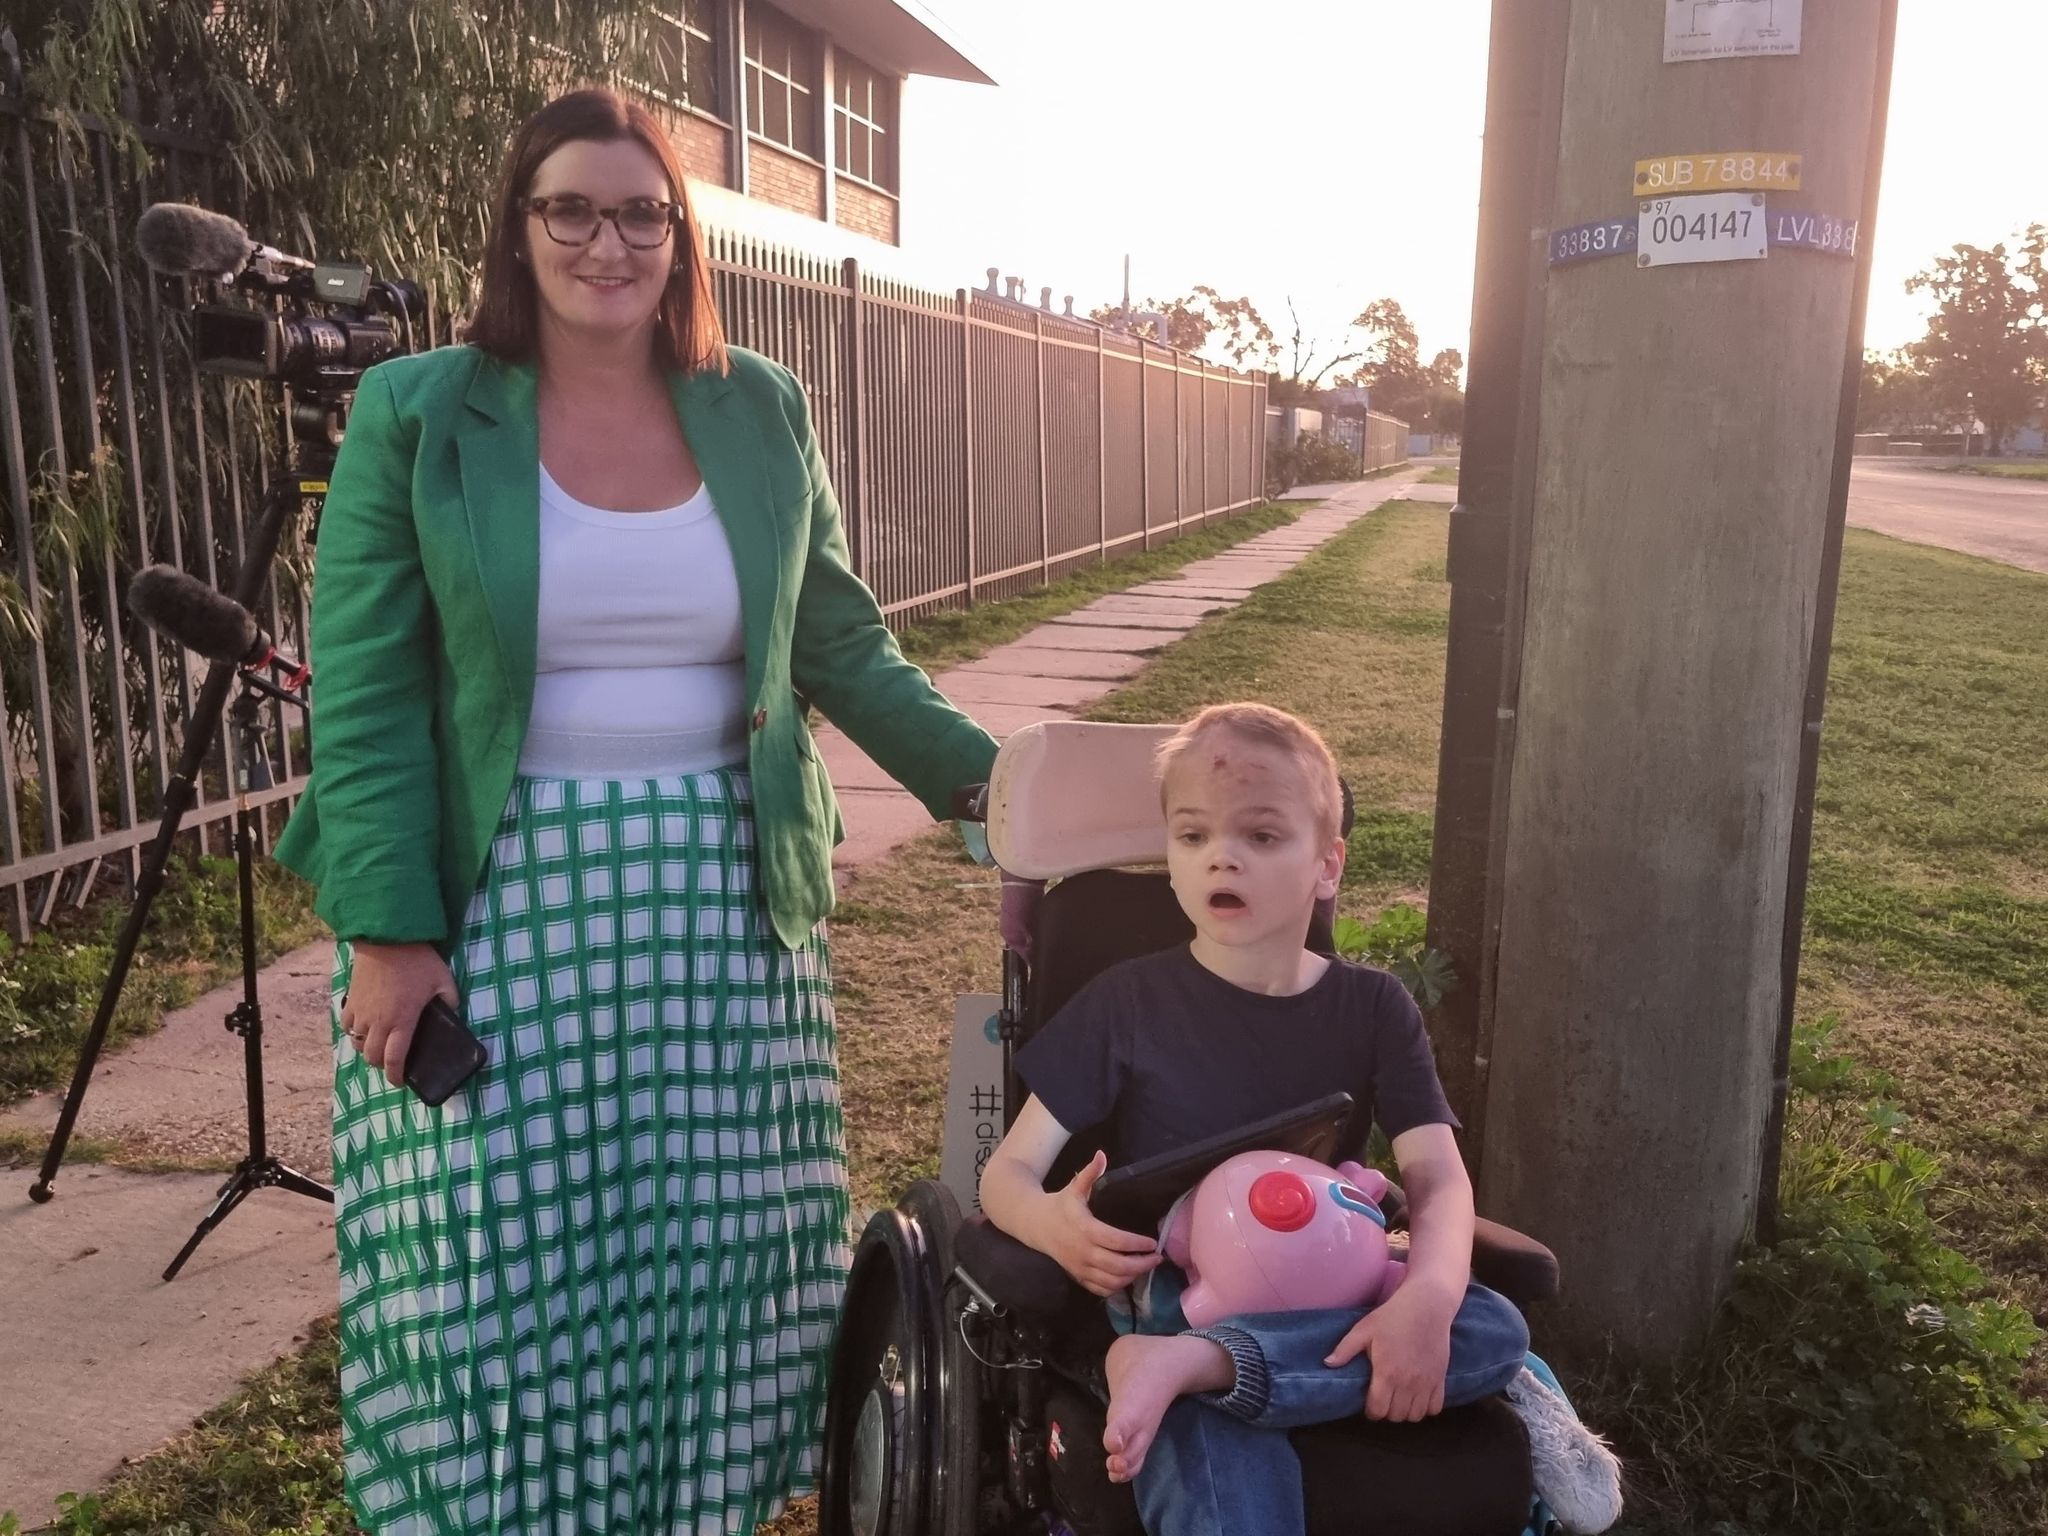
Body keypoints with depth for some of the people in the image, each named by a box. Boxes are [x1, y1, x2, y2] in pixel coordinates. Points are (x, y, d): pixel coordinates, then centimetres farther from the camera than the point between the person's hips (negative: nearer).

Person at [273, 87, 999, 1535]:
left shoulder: (763, 412, 7)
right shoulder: (417, 415, -1)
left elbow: (843, 646, 11)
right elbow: (366, 695, -4)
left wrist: (991, 780, 4)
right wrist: (389, 931, -11)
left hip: (726, 900, 3)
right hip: (501, 905, -2)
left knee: (717, 1254, 8)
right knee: (499, 1268, 3)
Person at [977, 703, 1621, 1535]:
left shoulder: (1373, 1006, 3)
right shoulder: (1125, 1002, -3)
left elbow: (1438, 1174, -6)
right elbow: (1008, 1171, -3)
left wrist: (1427, 1296, -29)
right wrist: (1055, 1225, -28)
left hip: (1324, 1294, 5)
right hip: (1173, 1298, -4)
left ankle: (1192, 1365, -33)